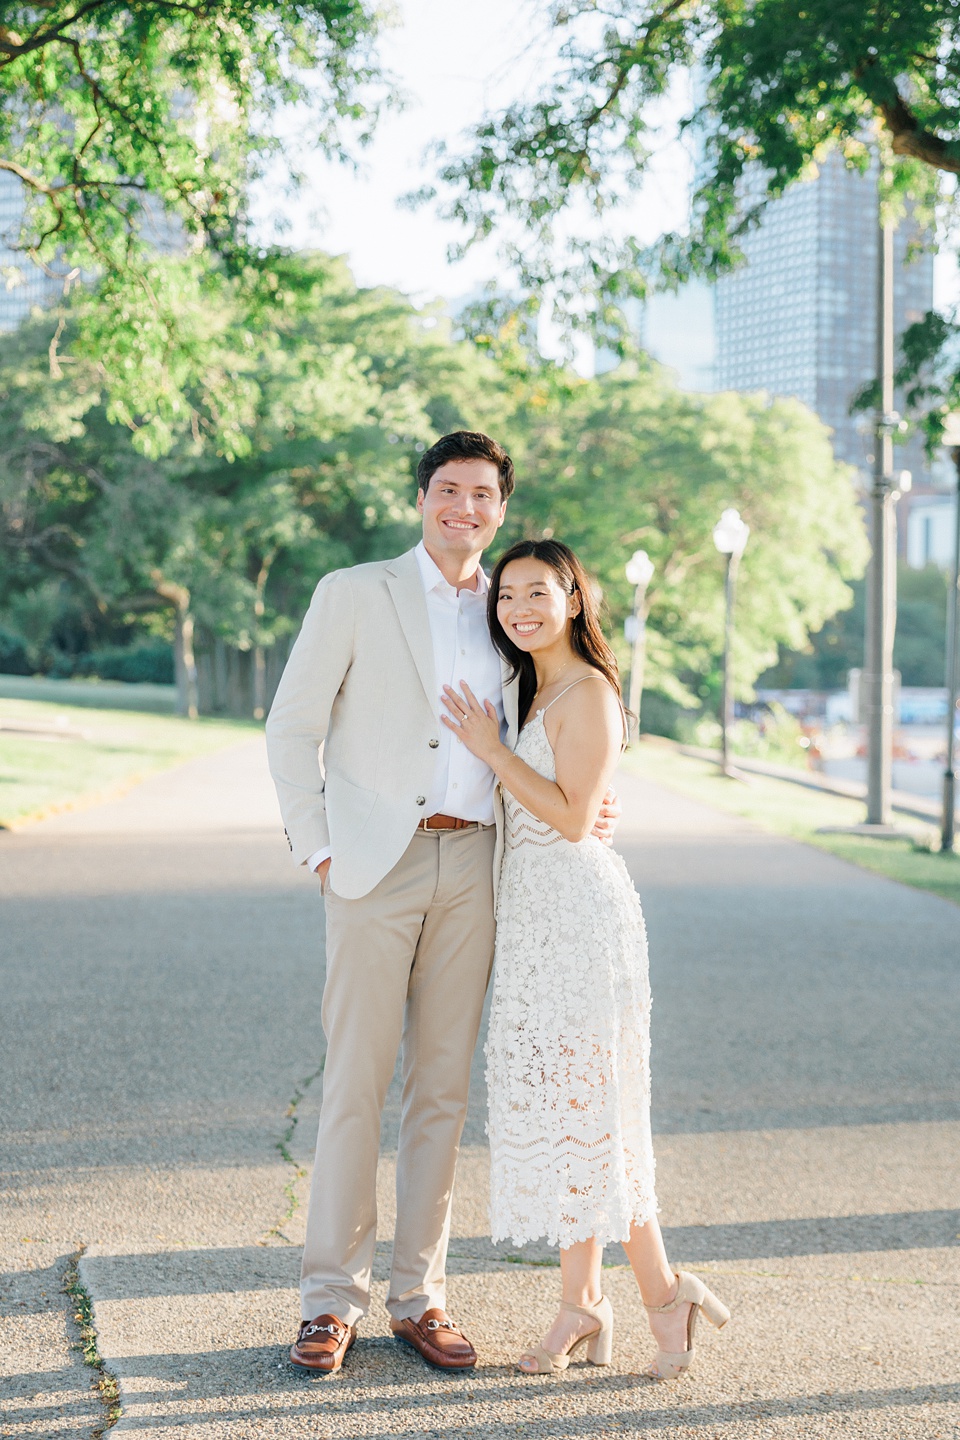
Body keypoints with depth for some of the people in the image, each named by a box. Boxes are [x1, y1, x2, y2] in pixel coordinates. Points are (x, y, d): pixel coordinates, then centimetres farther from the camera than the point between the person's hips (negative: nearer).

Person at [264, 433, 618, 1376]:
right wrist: (316, 848, -6)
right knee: (355, 1084, -3)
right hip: (375, 867, -4)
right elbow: (292, 727, 1)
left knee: (442, 1088, 6)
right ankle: (331, 1300, 6)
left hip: (470, 866, 4)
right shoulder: (354, 593, 2)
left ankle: (418, 1298, 15)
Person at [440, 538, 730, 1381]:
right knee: (553, 1099, 8)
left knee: (585, 1104, -7)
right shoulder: (533, 692, 16)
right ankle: (581, 1307, 14)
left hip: (579, 912, -9)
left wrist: (490, 749, -15)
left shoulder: (588, 692, -12)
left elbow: (573, 815, -18)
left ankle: (663, 1291, 4)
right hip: (535, 914, 9)